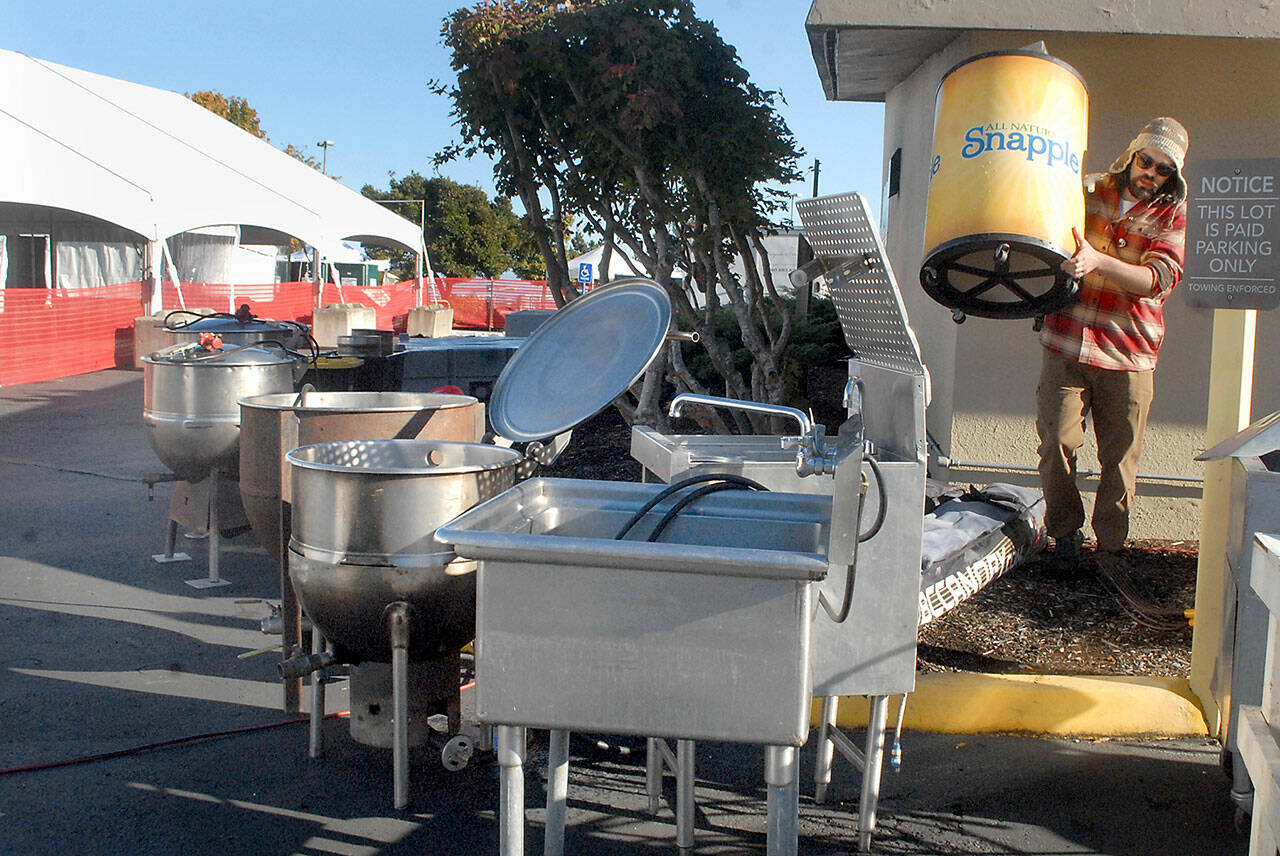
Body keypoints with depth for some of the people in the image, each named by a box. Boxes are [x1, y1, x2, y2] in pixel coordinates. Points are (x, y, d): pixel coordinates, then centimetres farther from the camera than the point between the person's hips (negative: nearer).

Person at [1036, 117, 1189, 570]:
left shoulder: (1174, 215, 4)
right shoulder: (1088, 190, 9)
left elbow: (1161, 279, -12)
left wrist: (1098, 261, -28)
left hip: (1130, 354, 0)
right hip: (1068, 345, 1)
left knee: (1121, 458, 1)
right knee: (1056, 442, -5)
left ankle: (1110, 550, 16)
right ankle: (1065, 533, 15)